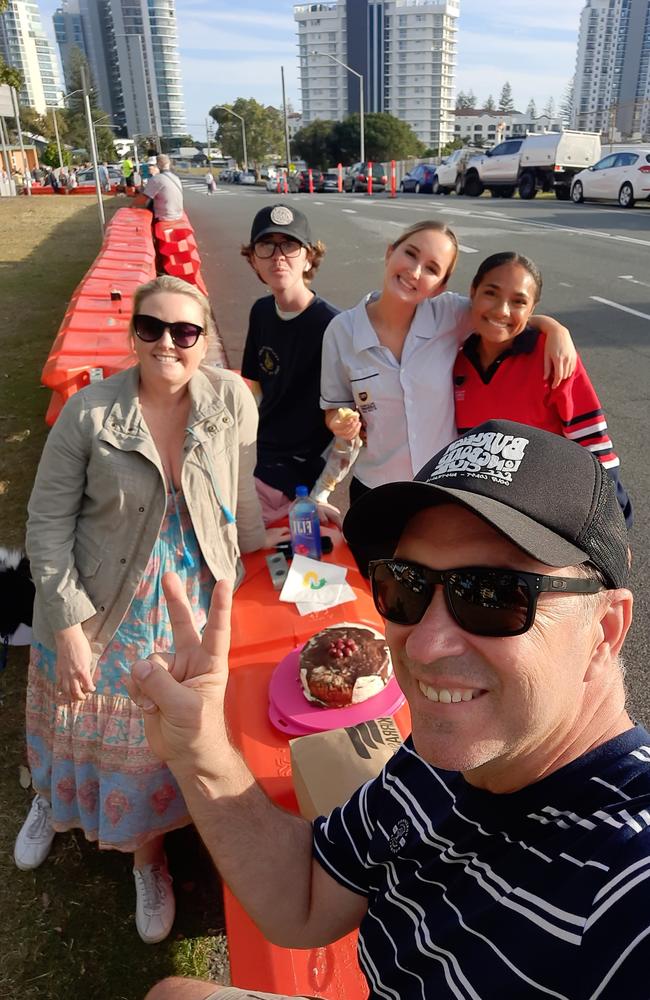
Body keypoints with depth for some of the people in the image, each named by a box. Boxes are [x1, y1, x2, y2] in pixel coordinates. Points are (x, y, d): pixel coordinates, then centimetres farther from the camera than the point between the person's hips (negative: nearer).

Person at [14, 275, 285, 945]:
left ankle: (148, 854, 47)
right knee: (80, 720, 23)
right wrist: (68, 625, -15)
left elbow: (240, 494, 1)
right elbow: (47, 525, -13)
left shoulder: (232, 399, -12)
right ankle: (53, 801, 60)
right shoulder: (89, 412, -17)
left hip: (191, 607, 1)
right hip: (100, 608, 0)